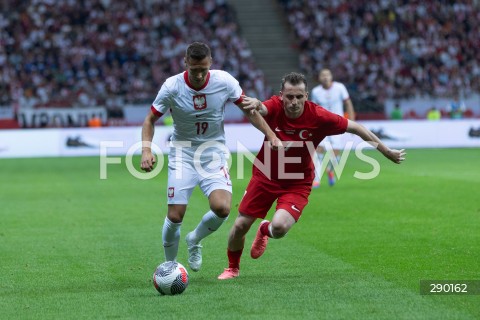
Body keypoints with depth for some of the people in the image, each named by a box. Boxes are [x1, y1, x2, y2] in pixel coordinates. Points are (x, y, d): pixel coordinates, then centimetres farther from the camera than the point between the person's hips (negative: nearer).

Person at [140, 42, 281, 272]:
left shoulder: (224, 81, -12)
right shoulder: (172, 87, -15)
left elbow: (249, 109, 3)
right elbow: (151, 119, -3)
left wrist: (270, 135, -7)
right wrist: (146, 149, -19)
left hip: (214, 152, 1)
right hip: (183, 154, -1)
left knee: (222, 208, -21)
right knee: (175, 216, -10)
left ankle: (195, 240, 11)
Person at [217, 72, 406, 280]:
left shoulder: (318, 116, -20)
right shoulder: (274, 107, -20)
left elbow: (356, 128, -8)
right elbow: (260, 109, -44)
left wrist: (387, 152, -2)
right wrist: (255, 106, -70)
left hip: (297, 183, -1)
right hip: (265, 176, 1)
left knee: (279, 227, -24)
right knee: (240, 226, 2)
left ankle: (265, 230, 16)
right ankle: (233, 268, 33)